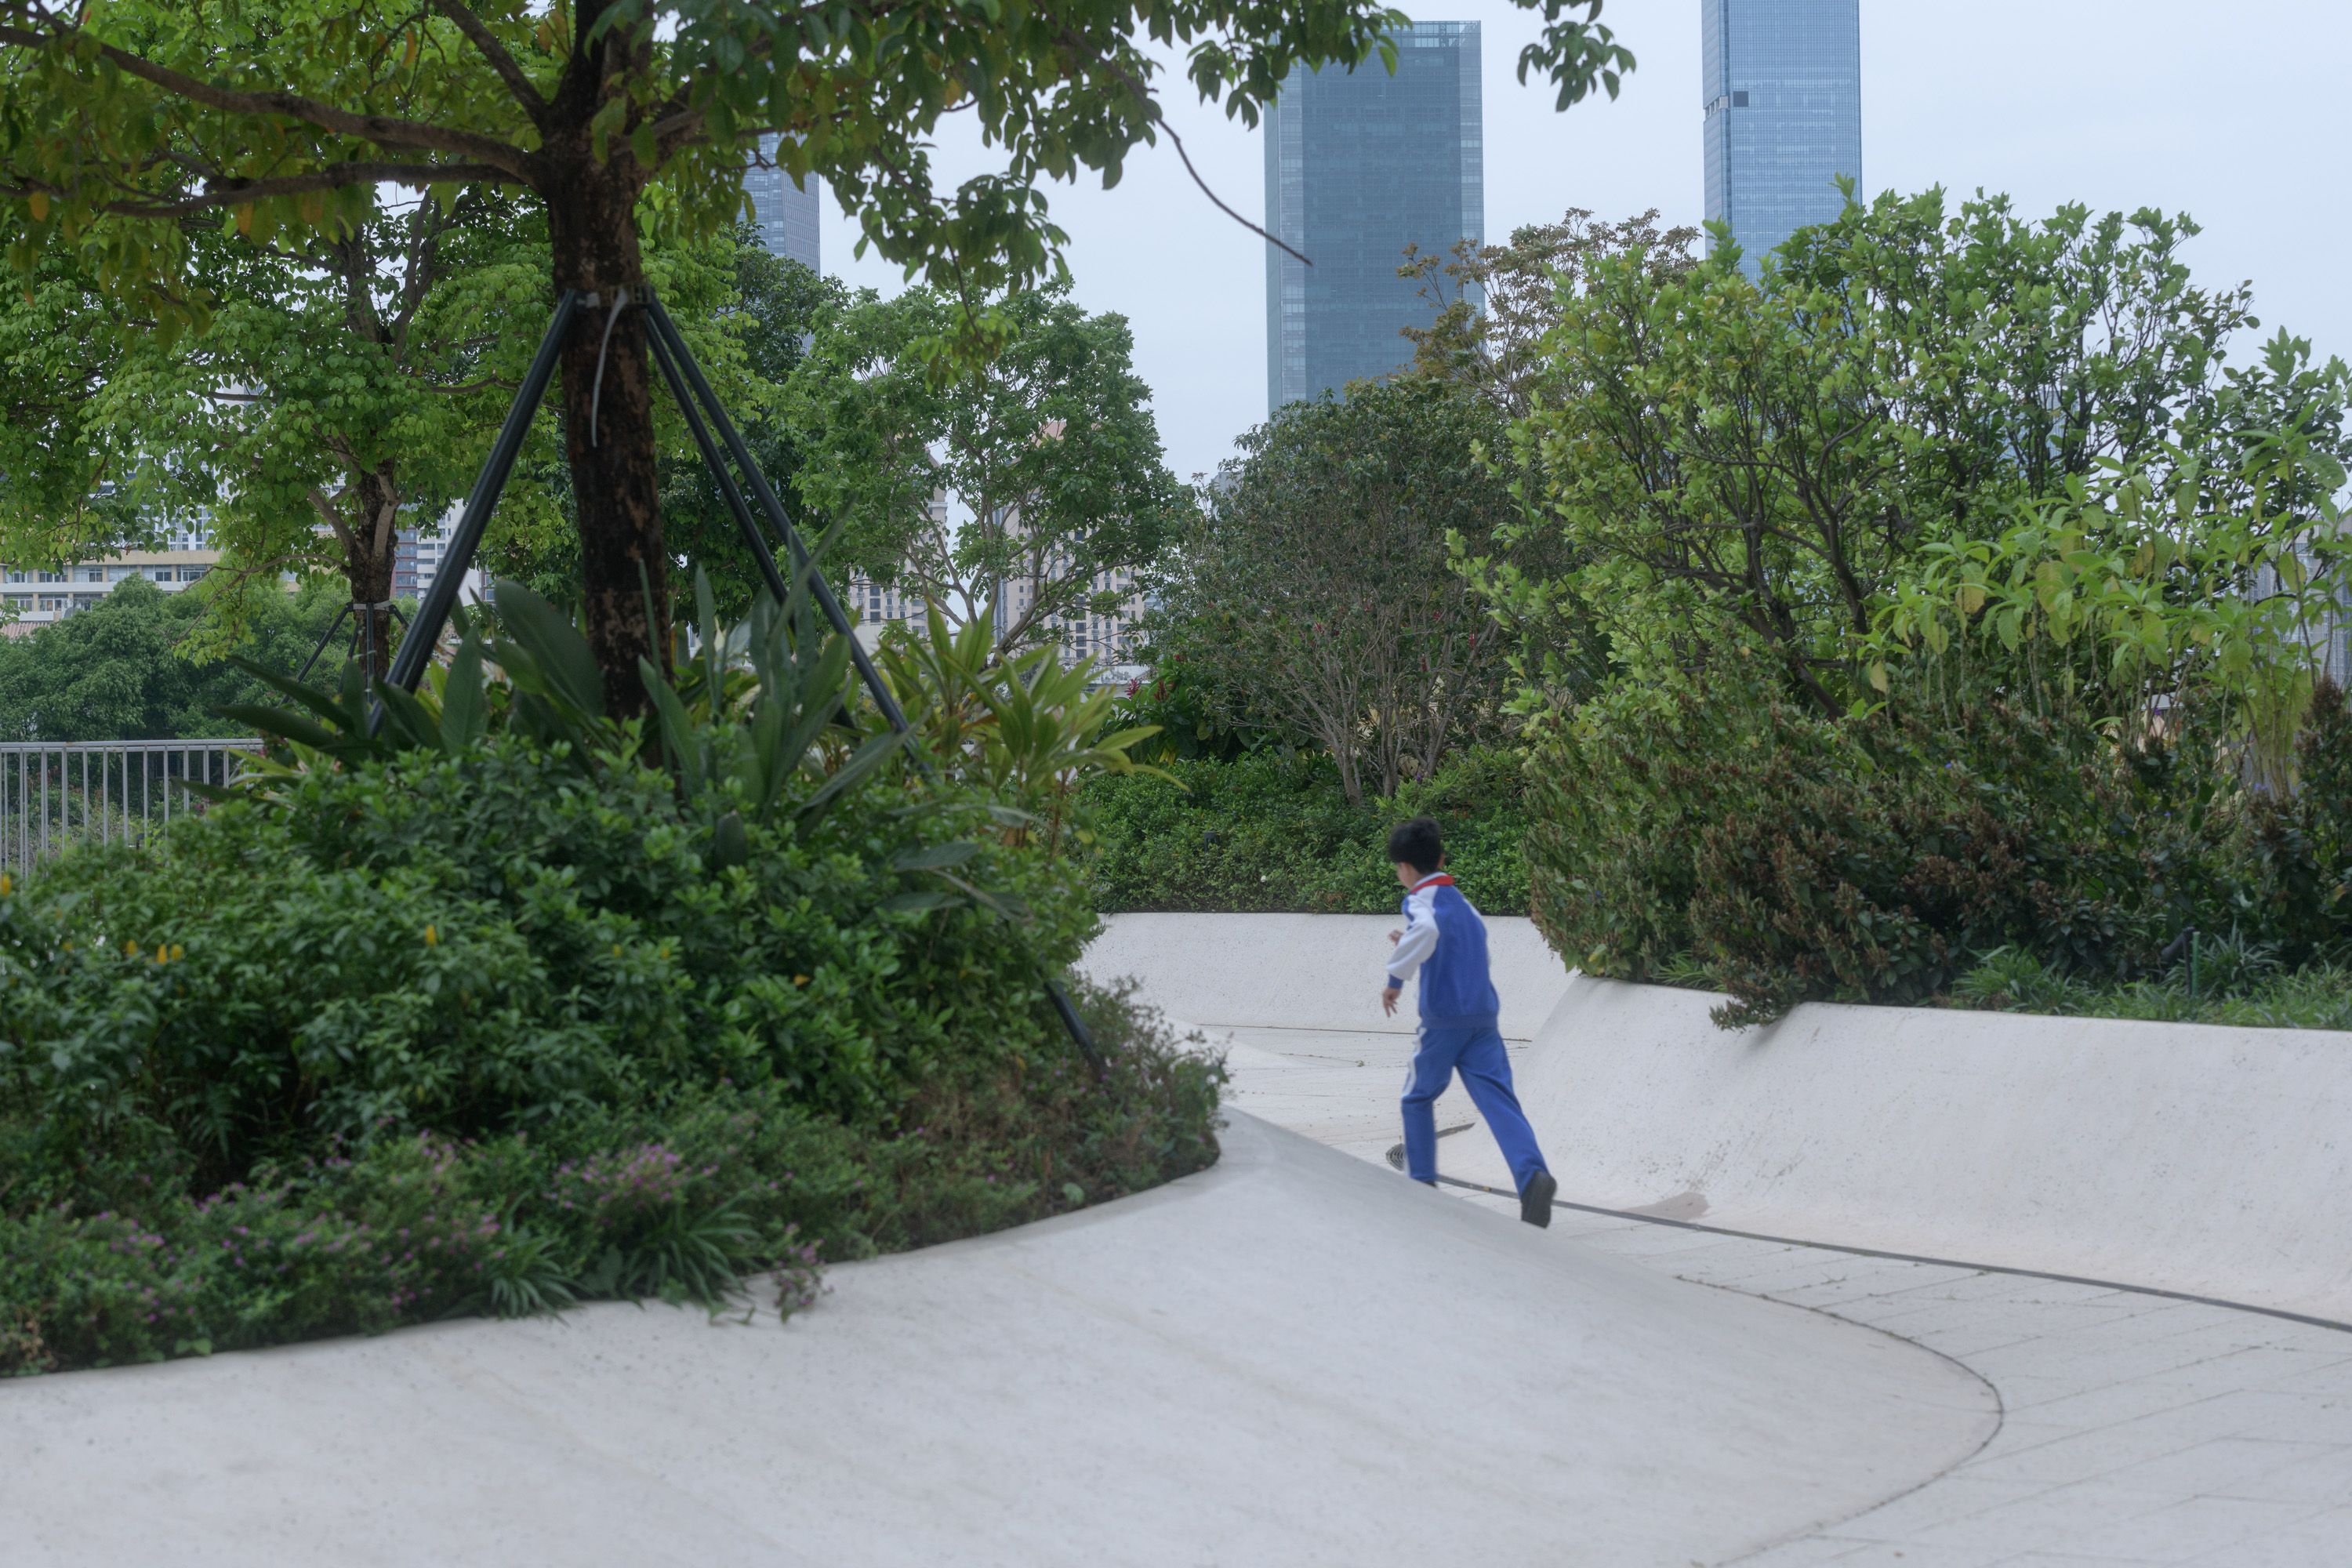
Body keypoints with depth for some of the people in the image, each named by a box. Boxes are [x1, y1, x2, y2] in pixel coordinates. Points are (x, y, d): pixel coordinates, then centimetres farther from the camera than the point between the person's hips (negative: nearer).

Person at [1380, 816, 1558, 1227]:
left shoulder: (1421, 899, -6)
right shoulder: (1460, 900, 19)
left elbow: (1427, 929, -29)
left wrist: (1396, 976, -22)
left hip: (1443, 1018, -6)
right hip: (1484, 1015, 6)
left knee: (1418, 1097, 15)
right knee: (1498, 1099, -7)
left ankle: (1421, 1181, 19)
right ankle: (1532, 1174, -28)